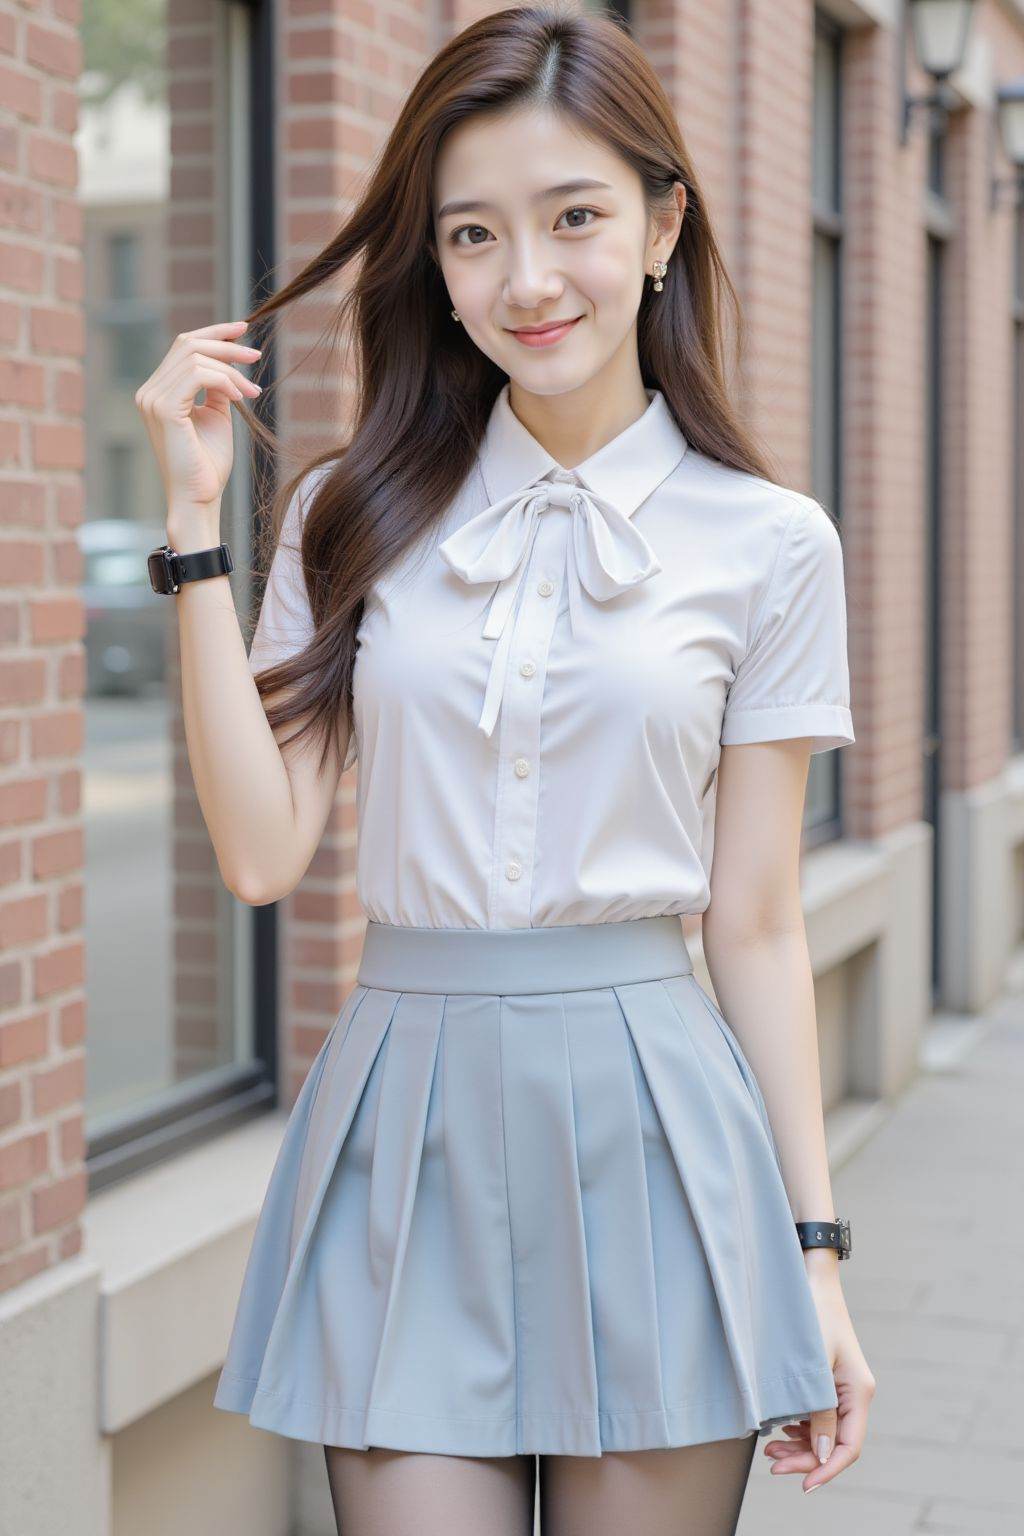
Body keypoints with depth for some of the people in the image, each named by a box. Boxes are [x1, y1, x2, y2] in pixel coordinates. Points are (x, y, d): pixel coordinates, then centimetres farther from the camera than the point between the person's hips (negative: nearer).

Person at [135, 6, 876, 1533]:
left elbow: (757, 925, 3)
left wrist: (814, 1254, 3)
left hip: (650, 1127, -1)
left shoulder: (768, 543, 1)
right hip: (409, 1130, 1)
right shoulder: (357, 518, 5)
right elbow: (265, 851, -3)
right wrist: (196, 524, -5)